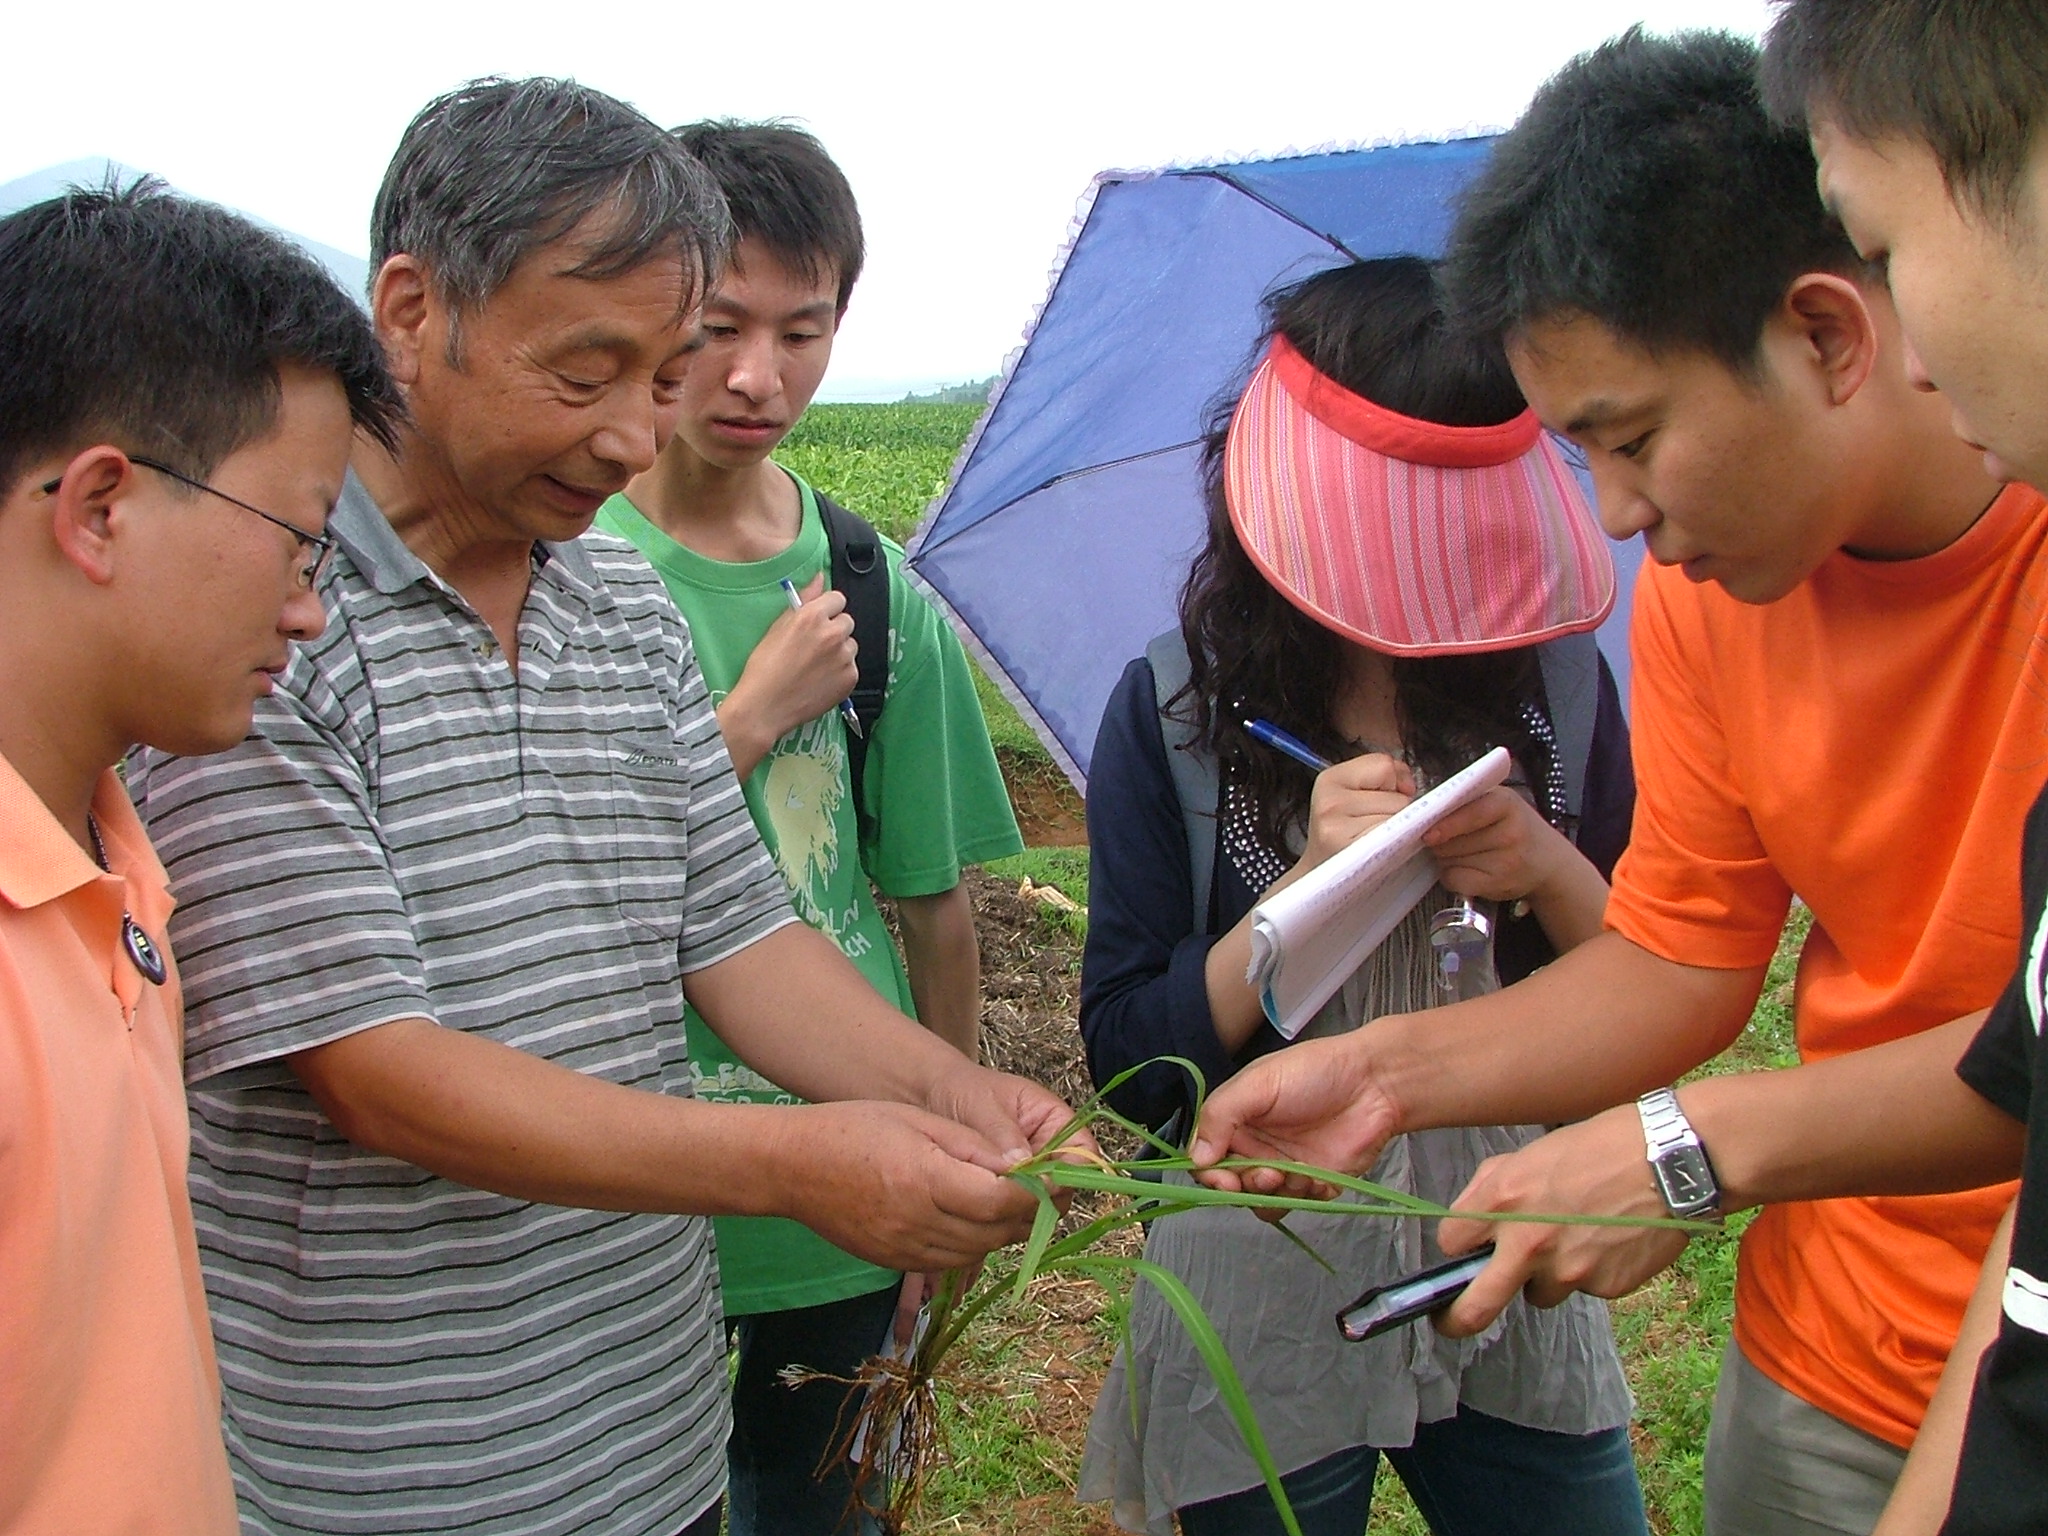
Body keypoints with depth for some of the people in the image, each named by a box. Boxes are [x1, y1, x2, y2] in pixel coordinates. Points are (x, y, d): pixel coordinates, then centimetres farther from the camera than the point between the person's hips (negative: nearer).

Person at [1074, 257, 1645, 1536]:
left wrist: (1551, 873, -20)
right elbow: (1130, 1062, -11)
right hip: (1266, 1320, -2)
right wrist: (1308, 885, -25)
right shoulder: (1174, 711, -11)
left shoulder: (1557, 679, -4)